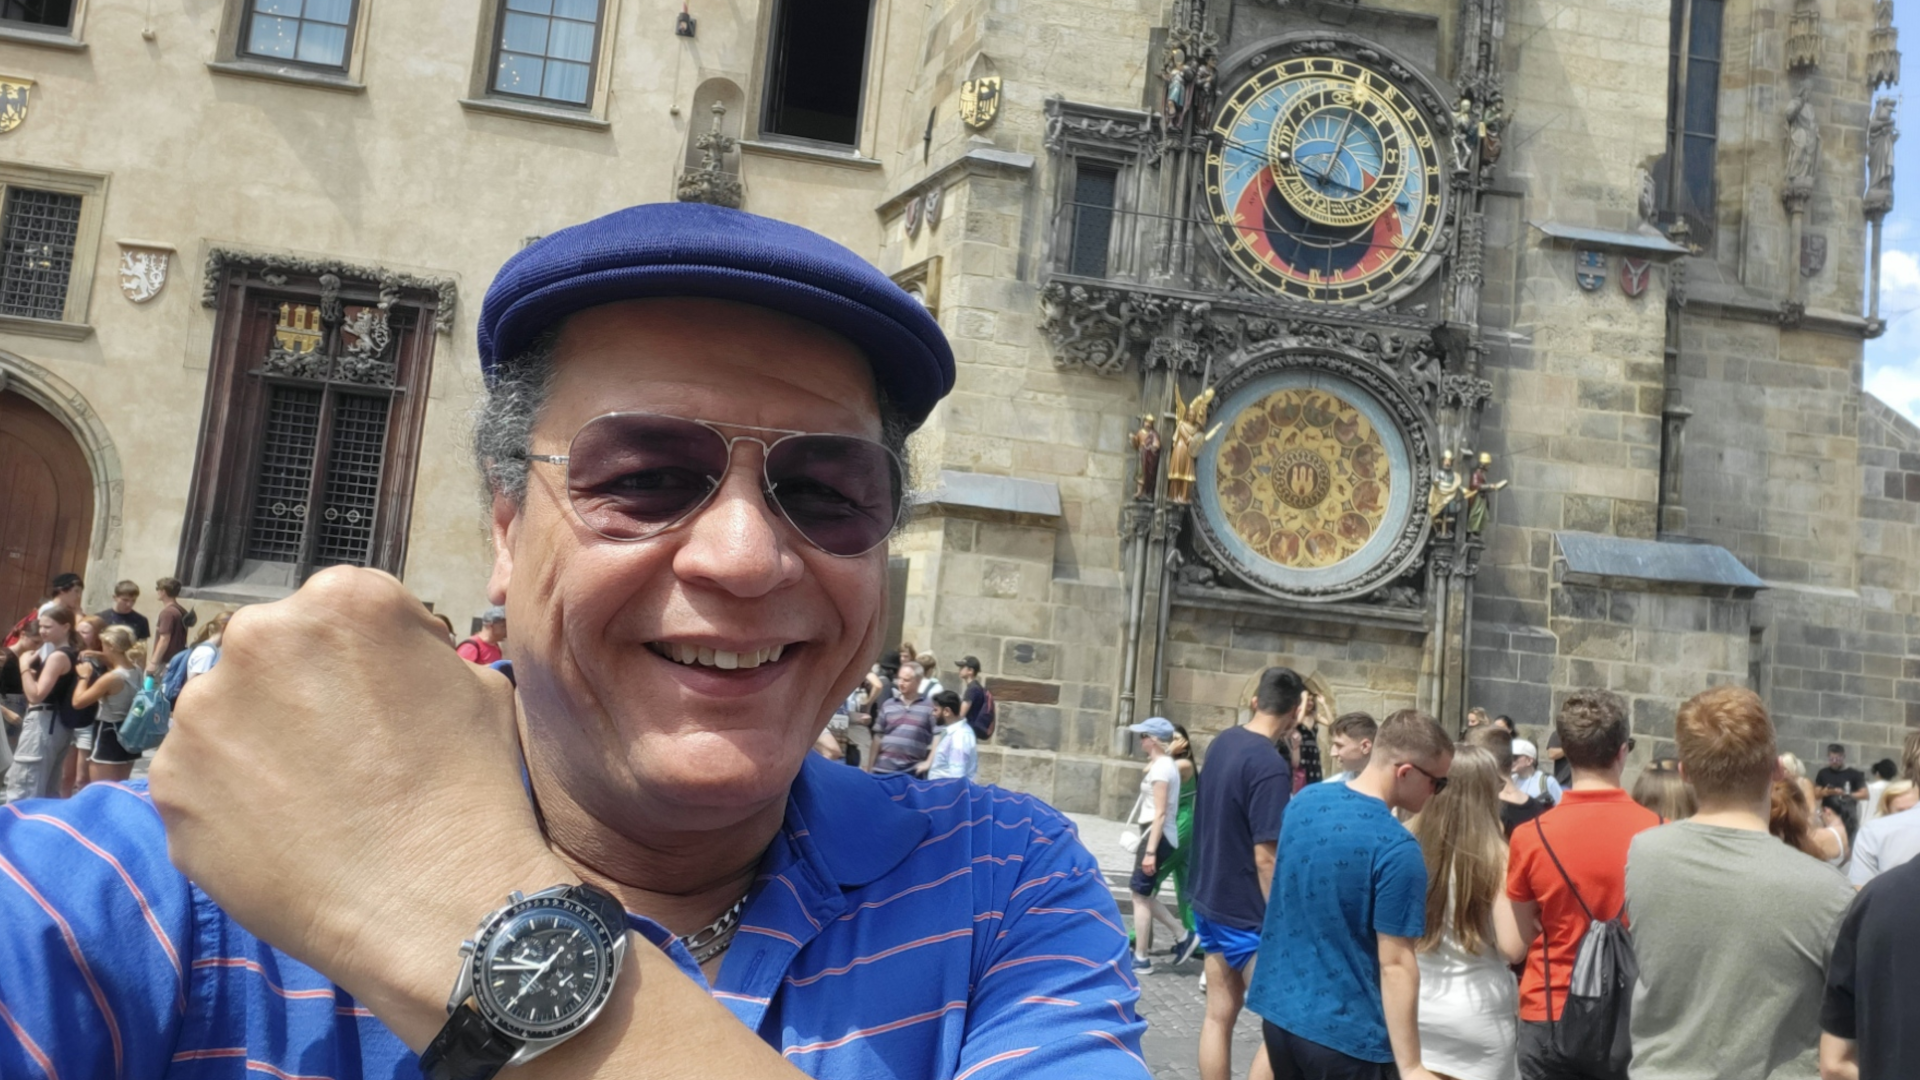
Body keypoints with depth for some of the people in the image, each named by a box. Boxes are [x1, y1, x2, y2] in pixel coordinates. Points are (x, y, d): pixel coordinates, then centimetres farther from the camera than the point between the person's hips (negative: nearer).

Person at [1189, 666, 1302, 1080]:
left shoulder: (1222, 742, 3)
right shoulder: (1270, 765, -21)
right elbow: (1266, 858, -23)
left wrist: (1289, 731, 20)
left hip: (1210, 901, 8)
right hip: (1250, 914, -8)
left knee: (1220, 1014, 13)